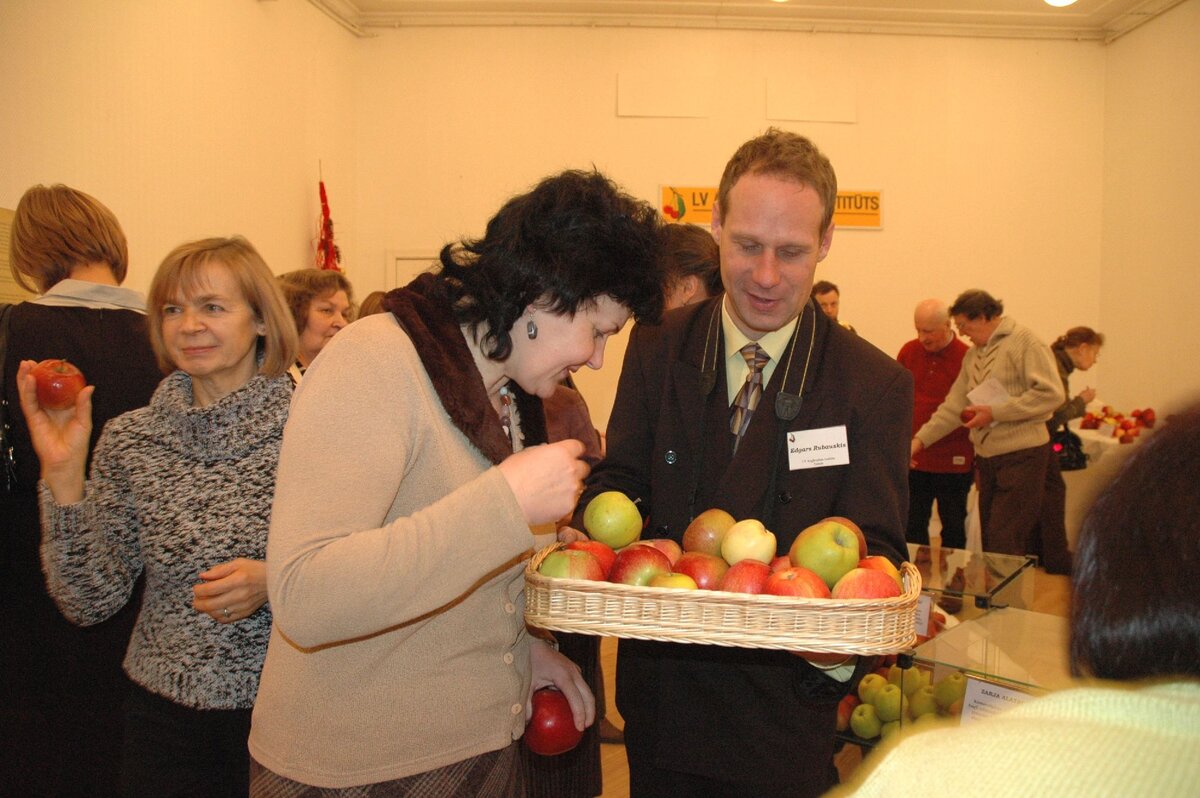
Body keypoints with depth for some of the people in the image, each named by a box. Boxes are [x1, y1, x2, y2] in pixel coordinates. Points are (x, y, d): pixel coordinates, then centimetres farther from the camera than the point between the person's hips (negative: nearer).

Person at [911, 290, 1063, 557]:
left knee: (1004, 547, -10)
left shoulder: (1023, 341, -8)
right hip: (987, 457, 8)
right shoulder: (972, 355, 16)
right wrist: (920, 440, 7)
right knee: (989, 542, 12)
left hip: (1021, 455, -8)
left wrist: (995, 412, -16)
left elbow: (1051, 393, -17)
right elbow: (954, 406, 16)